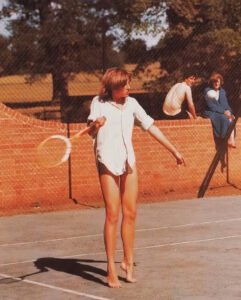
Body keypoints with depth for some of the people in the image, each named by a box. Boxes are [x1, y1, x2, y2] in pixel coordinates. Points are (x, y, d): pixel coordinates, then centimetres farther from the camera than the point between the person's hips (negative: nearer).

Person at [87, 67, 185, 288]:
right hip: (108, 162, -5)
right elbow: (91, 132, -16)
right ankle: (111, 270, -4)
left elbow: (151, 127, 11)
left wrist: (174, 151, 13)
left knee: (130, 214, 7)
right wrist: (95, 125, -40)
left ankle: (128, 262, 19)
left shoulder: (131, 104, 6)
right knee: (112, 215, -7)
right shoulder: (99, 103, -5)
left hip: (128, 161, 5)